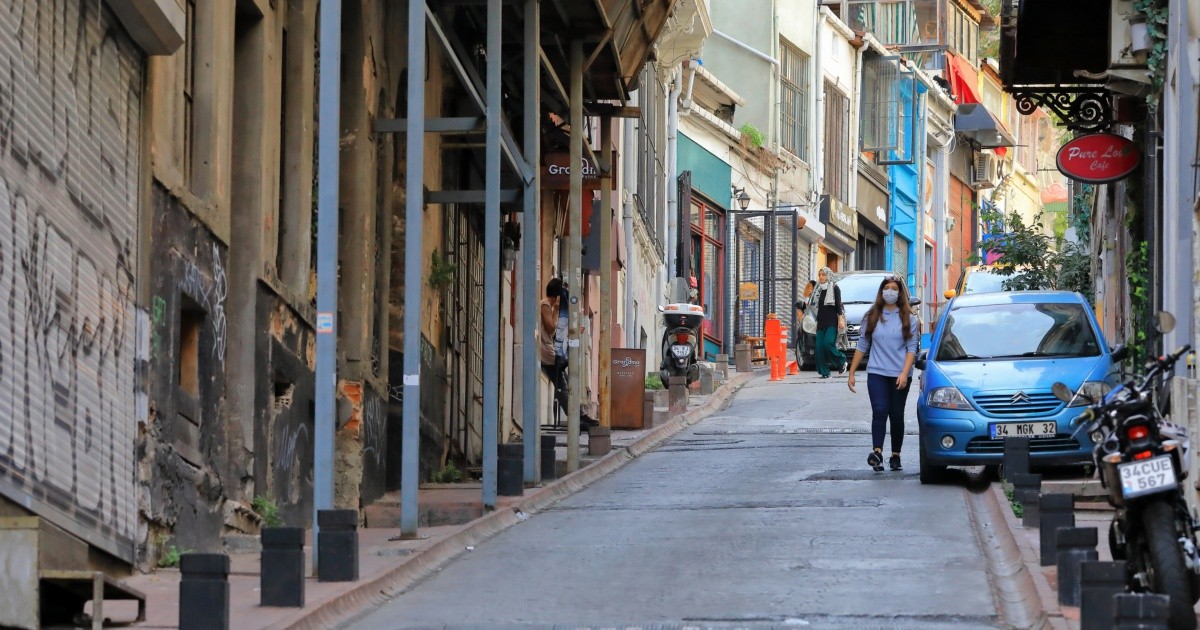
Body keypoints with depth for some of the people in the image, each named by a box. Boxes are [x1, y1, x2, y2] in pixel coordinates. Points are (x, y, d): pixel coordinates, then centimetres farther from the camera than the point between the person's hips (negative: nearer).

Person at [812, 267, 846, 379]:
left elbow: (838, 305, -6)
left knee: (828, 343, -22)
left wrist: (840, 319, -14)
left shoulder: (834, 288, 0)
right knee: (819, 347, -5)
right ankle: (824, 372, 0)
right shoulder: (819, 289, 18)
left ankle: (842, 362, -1)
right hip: (821, 322, 7)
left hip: (832, 322, -7)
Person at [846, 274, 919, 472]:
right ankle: (877, 453, -28)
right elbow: (862, 346, 12)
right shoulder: (872, 317, 10)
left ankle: (895, 456, 13)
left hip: (900, 375, 0)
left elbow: (912, 349, 0)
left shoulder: (908, 318, 5)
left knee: (896, 415, 4)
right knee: (880, 411, -16)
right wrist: (851, 373, 8)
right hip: (877, 373, 0)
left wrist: (904, 373, -13)